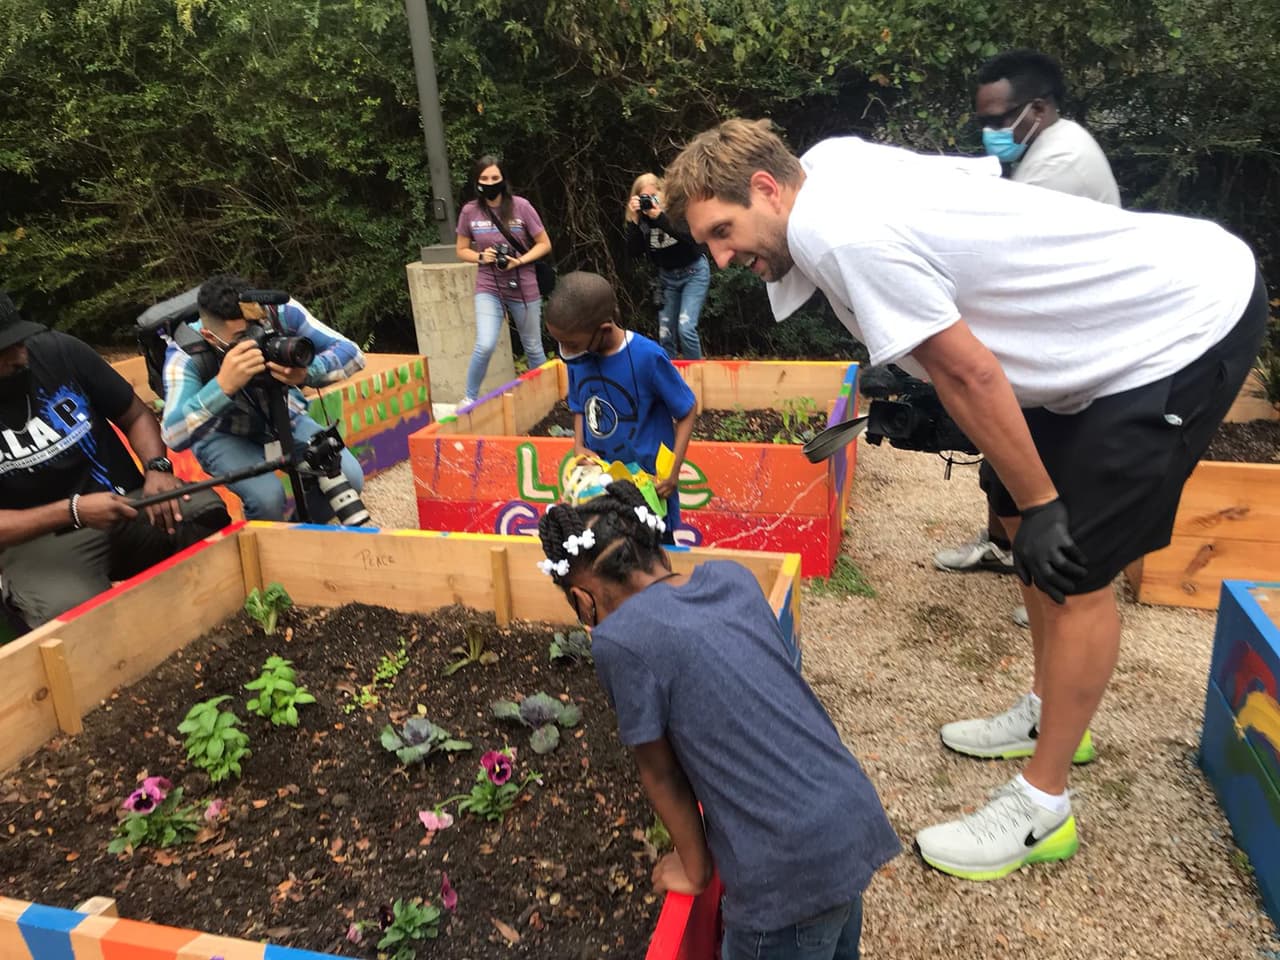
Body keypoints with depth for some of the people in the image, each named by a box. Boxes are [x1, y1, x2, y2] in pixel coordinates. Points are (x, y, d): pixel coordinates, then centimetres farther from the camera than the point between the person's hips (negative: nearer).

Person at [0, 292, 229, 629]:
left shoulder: (60, 351, -4)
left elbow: (135, 414, 7)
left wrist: (156, 469, -12)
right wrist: (73, 511, -25)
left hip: (127, 500, 3)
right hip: (40, 537, -2)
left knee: (208, 514, -27)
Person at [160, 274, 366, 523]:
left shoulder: (281, 312, -27)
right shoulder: (186, 353, -31)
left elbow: (352, 354, -26)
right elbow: (174, 435, -43)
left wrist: (308, 373, -46)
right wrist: (224, 385, -58)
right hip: (224, 434, -2)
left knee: (348, 478, -19)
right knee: (267, 497, -30)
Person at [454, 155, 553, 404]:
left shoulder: (521, 206, -8)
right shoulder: (470, 211, -3)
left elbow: (544, 244, -2)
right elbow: (462, 251, 8)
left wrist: (519, 261, -17)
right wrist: (481, 256, -13)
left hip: (524, 288, 0)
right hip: (488, 288, 0)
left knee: (533, 348, 12)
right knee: (485, 346, -18)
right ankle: (469, 398, 2)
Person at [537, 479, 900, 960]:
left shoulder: (619, 639, -14)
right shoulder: (732, 576, 3)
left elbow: (658, 771, -4)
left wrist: (695, 869, 10)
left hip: (791, 869, -6)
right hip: (857, 817, 7)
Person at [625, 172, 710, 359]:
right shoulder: (640, 217, -8)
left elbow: (692, 238, -32)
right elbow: (634, 251, -15)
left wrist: (660, 217, -37)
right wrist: (634, 220, -26)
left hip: (694, 272, -4)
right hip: (667, 276, 4)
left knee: (685, 328, -18)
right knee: (665, 335, 1)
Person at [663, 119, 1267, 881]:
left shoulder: (842, 234, -27)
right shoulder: (831, 161, 1)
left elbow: (970, 372, -24)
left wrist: (1040, 504, -13)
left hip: (1187, 325, -9)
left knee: (1076, 569, -8)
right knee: (1024, 520, 13)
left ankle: (1042, 809, 7)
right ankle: (1049, 715, 32)